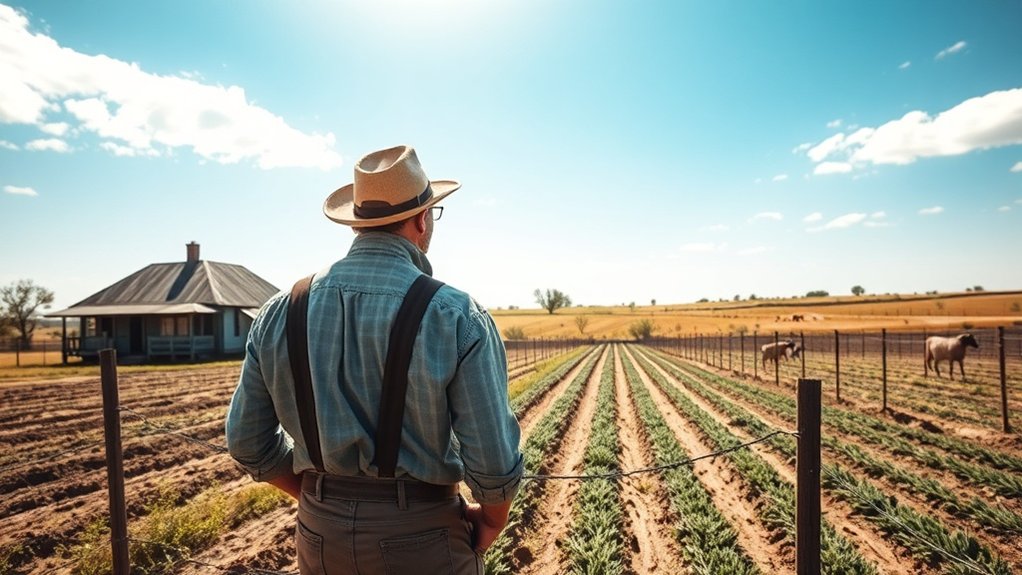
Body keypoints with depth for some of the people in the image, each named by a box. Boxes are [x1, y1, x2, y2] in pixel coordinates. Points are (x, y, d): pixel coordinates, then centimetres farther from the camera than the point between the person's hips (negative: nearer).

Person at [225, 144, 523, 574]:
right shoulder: (457, 316, -19)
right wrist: (492, 520, 3)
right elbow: (494, 461, -18)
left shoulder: (281, 311, -6)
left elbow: (247, 442, 2)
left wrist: (320, 498, 15)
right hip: (421, 535, -3)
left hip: (319, 535, 4)